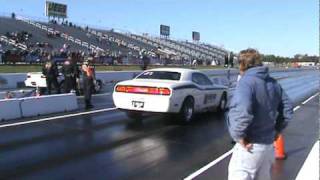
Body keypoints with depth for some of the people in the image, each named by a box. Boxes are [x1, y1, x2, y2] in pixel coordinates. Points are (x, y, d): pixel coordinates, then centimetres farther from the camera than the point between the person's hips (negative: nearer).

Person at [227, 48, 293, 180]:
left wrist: (239, 136, -21)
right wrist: (277, 130, 17)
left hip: (249, 147, -8)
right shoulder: (273, 83, 8)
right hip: (269, 145, 8)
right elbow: (287, 110, 12)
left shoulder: (246, 81, -18)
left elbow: (242, 112, -34)